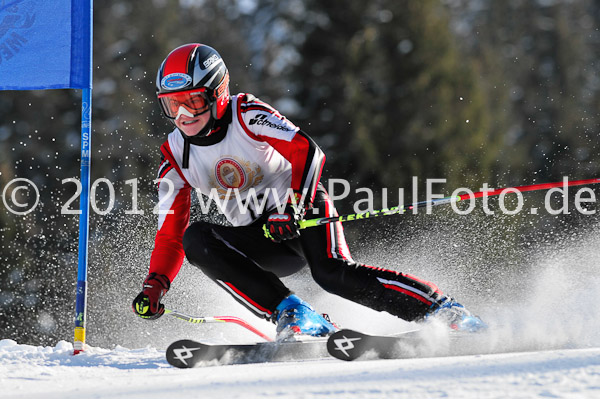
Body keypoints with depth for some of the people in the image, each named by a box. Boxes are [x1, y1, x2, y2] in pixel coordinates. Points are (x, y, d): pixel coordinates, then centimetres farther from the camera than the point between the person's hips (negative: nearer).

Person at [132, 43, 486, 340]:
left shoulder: (245, 114, -13)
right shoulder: (175, 157, 0)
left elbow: (306, 151, -23)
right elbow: (170, 232, 3)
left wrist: (293, 209, -36)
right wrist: (154, 289, -11)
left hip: (303, 211, -5)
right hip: (260, 240, 5)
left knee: (333, 272, -31)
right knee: (194, 239, -22)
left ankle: (448, 312, -27)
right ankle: (292, 315, -28)